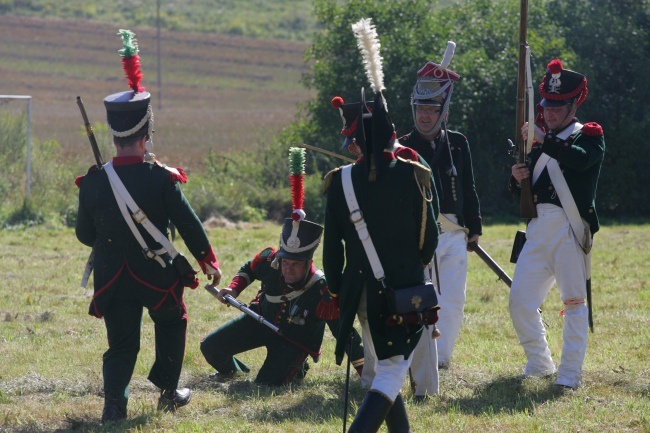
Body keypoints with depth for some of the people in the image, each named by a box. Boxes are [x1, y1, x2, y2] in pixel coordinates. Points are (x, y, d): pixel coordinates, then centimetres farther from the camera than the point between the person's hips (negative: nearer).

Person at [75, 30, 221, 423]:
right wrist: (209, 262, 7)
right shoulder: (162, 179, -15)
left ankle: (115, 402, -8)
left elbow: (85, 235, 3)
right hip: (158, 276, -2)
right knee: (172, 324, 25)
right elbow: (189, 225, -8)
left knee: (122, 342, 10)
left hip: (112, 279, 2)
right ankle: (168, 391, 31)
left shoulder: (94, 183, -7)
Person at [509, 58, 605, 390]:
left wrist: (544, 139, -28)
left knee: (574, 301, -6)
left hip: (570, 229, -6)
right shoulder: (538, 141, 21)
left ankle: (570, 374, -4)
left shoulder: (589, 136, 3)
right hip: (538, 228, 6)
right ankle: (539, 363, 20)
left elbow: (581, 160, -21)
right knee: (520, 302, 2)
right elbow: (523, 193, 21)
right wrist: (517, 179, -2)